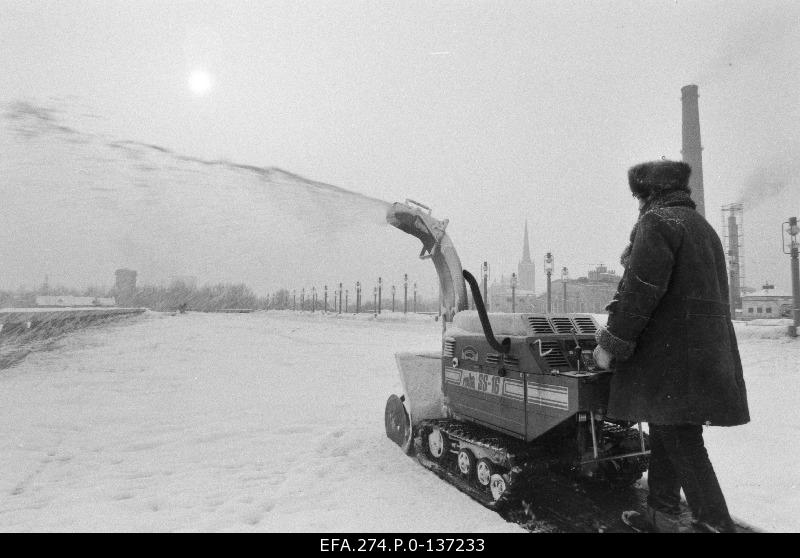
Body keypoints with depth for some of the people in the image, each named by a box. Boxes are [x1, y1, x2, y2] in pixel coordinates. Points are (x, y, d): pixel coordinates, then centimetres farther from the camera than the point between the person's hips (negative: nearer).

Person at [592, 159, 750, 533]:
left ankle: (714, 522, 2)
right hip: (707, 347, 10)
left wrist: (612, 343, -13)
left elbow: (640, 291, -19)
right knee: (667, 432, 16)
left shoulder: (656, 222, -9)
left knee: (680, 440, -4)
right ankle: (662, 515, 26)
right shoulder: (703, 227, 21)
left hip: (671, 355, -10)